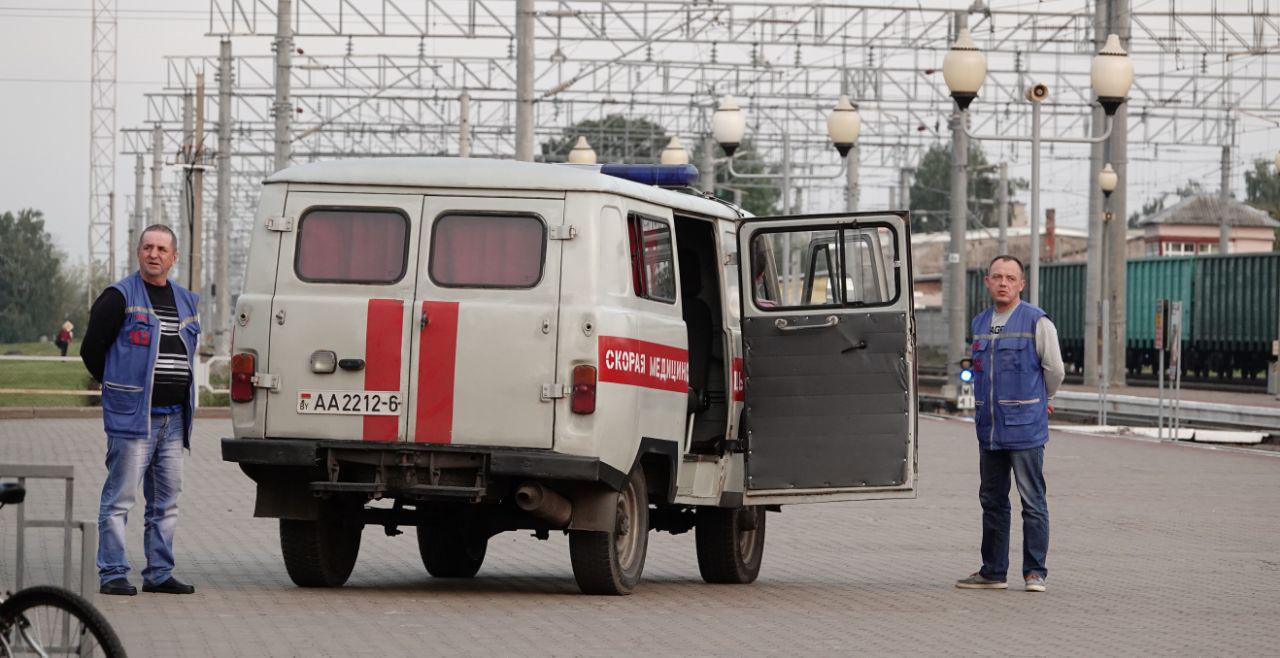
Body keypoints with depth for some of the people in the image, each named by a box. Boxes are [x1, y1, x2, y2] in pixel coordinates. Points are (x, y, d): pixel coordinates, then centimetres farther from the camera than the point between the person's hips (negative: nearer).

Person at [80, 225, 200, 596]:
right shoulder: (120, 298, -6)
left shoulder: (185, 301, 14)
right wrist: (120, 389, 5)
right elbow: (91, 349, -2)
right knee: (120, 496, -6)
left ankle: (159, 573, 15)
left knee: (166, 500, 9)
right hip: (132, 416, -7)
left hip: (173, 416, 7)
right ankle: (113, 574, -4)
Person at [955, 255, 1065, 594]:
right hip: (989, 428, 6)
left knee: (1033, 502, -3)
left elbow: (1054, 370, 0)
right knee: (993, 501, 11)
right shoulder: (980, 323, 13)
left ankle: (1035, 572, 0)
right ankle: (993, 572, 18)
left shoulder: (1036, 322, -6)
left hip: (1025, 428, -6)